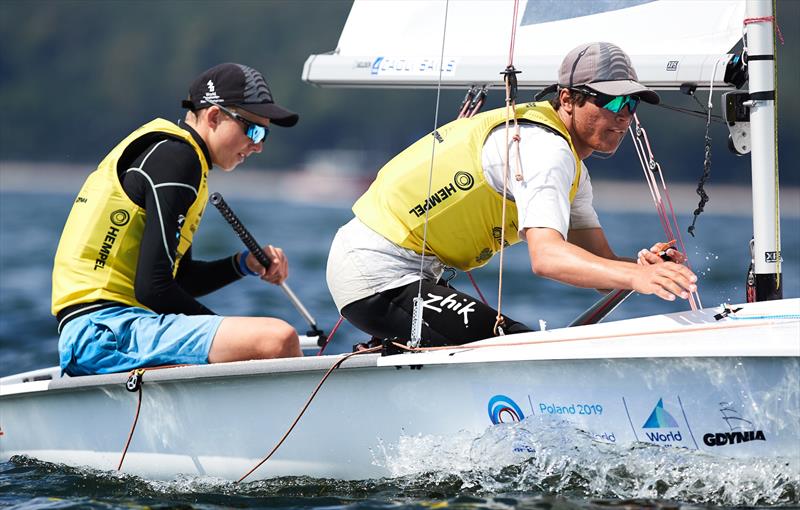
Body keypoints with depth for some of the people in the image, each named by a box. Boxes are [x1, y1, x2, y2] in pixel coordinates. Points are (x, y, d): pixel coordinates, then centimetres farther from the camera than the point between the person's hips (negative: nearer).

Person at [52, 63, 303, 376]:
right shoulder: (176, 157, -9)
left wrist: (244, 264, 13)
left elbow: (179, 279, 27)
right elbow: (153, 288, -17)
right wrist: (231, 335, -5)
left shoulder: (161, 148, 22)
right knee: (278, 339, -27)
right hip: (106, 329, -11)